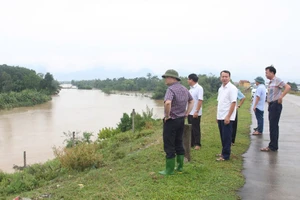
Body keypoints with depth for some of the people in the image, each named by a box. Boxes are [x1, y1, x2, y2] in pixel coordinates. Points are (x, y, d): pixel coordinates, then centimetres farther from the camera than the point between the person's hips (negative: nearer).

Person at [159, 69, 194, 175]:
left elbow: (167, 103, -37)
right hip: (181, 120, 8)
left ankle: (169, 170, 10)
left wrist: (167, 115, -22)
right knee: (179, 144, 17)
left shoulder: (171, 89, -19)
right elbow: (191, 101, 21)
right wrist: (186, 113, 16)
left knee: (169, 146, 2)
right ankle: (180, 166, 26)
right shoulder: (184, 89, 8)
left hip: (171, 121, -8)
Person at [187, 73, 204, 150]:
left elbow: (200, 100, -20)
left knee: (196, 129, 1)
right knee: (191, 129, 13)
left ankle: (198, 144, 11)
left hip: (195, 113, -8)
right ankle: (191, 143, 23)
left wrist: (196, 111, -24)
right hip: (190, 112, 8)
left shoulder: (199, 88, -14)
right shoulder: (191, 88, 12)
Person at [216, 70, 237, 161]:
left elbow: (233, 103, -16)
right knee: (223, 136, 14)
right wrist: (218, 115, 14)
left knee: (226, 137, -2)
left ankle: (226, 155, 5)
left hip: (227, 118, -7)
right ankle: (224, 152, 25)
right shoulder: (220, 88, 13)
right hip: (220, 117, 7)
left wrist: (228, 117, -20)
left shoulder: (232, 88, -11)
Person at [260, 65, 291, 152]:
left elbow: (288, 87, -22)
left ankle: (273, 146, -1)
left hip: (276, 105, -9)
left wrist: (281, 97, -24)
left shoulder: (277, 80, -11)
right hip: (271, 105, 9)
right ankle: (272, 145, 19)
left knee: (273, 126, -6)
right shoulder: (270, 82, 15)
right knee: (272, 126, 12)